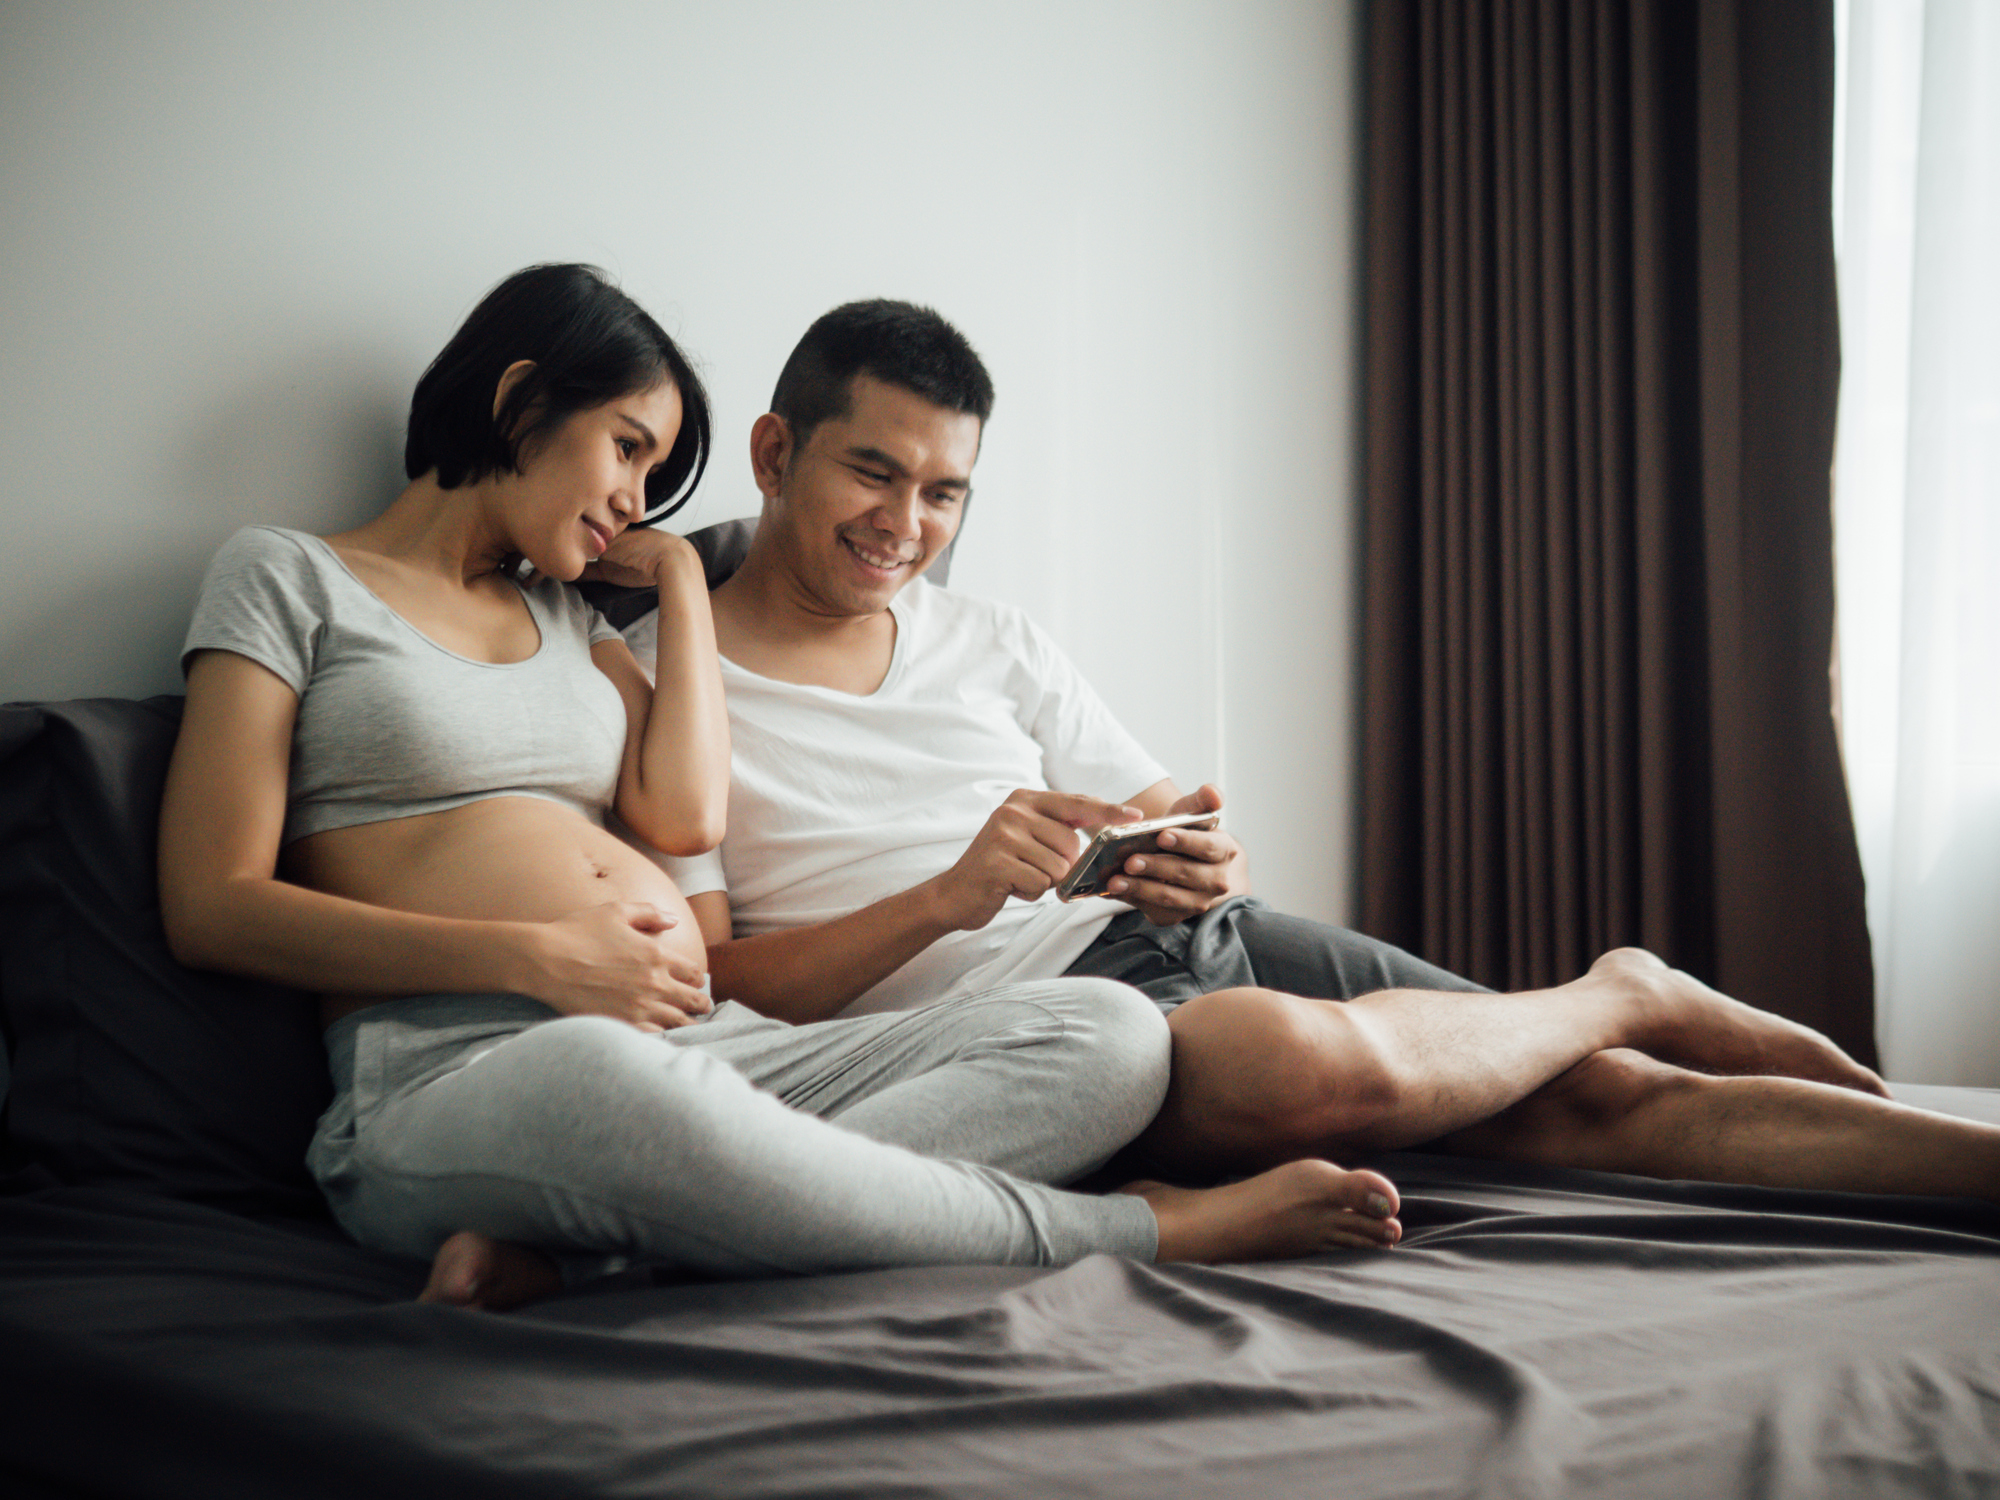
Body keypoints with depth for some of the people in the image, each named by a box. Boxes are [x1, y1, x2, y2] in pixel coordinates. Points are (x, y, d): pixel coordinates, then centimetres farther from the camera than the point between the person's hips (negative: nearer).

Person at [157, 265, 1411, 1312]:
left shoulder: (570, 617, 28)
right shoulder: (289, 578, 12)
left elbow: (687, 816, 6)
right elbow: (214, 907, -1)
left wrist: (679, 576, 18)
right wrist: (540, 955, -11)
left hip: (708, 1047, 6)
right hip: (447, 1075, -6)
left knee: (1111, 1037, -14)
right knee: (601, 1078, -44)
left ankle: (589, 1245, -32)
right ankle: (1130, 1232, -23)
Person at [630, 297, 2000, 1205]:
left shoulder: (990, 644, 17)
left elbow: (1168, 829, 17)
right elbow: (703, 993, -9)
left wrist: (1205, 868, -9)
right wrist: (943, 899, -22)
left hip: (1179, 937, 6)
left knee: (1611, 1097, -10)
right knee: (1300, 1061, -35)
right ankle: (1627, 992, -9)